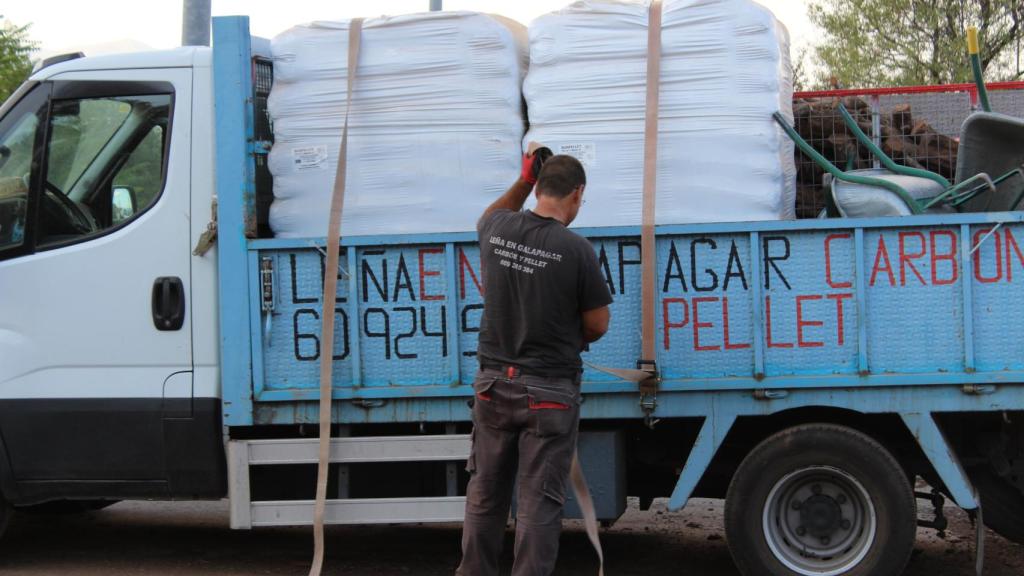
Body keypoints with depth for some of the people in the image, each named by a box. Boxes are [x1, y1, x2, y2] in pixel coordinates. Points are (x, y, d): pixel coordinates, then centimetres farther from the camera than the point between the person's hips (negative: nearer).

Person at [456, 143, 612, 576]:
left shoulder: (497, 230, -3)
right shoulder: (575, 249, -16)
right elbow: (597, 325, -5)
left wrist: (524, 180, 22)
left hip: (493, 385, 5)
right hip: (549, 391, -5)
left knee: (485, 495, 17)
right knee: (538, 503, 1)